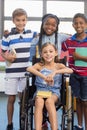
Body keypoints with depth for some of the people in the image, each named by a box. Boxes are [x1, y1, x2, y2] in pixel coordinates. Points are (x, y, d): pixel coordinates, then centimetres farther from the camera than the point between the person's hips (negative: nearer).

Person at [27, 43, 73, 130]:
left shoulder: (59, 66, 6)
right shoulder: (39, 65, 7)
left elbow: (70, 70, -15)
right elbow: (29, 69, -16)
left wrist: (55, 72, -29)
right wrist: (43, 77, -29)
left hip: (54, 92, -1)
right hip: (40, 91, 1)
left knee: (49, 101, -34)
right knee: (39, 102, -33)